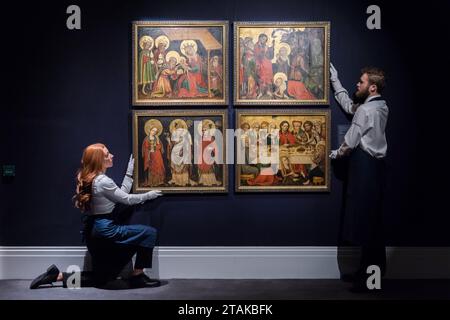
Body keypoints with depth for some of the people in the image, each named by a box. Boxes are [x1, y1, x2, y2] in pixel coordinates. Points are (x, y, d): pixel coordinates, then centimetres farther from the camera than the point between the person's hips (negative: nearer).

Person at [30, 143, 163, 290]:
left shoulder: (89, 179, 12)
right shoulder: (103, 181, -17)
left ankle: (58, 275, 10)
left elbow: (122, 193, 15)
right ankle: (137, 275, 2)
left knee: (101, 278, 17)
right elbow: (126, 199, -8)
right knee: (149, 233, -3)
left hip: (94, 231, 10)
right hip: (104, 230, -10)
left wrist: (130, 171, 16)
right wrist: (149, 195, 6)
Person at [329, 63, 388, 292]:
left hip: (365, 166, -10)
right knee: (372, 220, 13)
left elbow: (351, 141, -14)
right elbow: (348, 105, 24)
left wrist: (337, 153, 8)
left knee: (365, 220, -5)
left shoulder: (366, 110, -17)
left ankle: (369, 277, 1)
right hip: (375, 163, 10)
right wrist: (334, 79, 28)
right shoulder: (380, 106, 12)